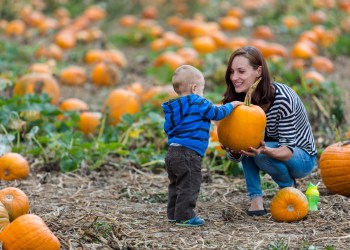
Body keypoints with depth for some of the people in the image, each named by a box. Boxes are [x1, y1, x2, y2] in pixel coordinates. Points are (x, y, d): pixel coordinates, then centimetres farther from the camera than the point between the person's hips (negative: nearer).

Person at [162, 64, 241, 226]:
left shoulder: (173, 108, 17)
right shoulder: (199, 104, -10)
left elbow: (167, 128, 25)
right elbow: (217, 113, -8)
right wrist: (231, 105, 10)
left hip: (172, 151, 9)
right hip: (188, 154, -9)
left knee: (176, 184, 18)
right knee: (189, 185, -4)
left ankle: (173, 214, 24)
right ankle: (184, 216, -4)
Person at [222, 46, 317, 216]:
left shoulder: (282, 98, -30)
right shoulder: (238, 100, -12)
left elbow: (288, 151, -29)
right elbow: (236, 155, -10)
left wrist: (265, 150, -51)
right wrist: (234, 150, -35)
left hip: (302, 158, -6)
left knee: (261, 155, -33)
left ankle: (289, 187, -3)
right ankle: (256, 199, -17)